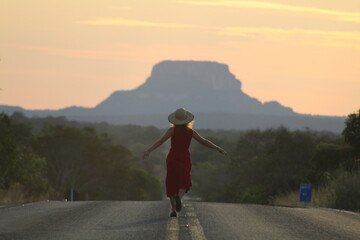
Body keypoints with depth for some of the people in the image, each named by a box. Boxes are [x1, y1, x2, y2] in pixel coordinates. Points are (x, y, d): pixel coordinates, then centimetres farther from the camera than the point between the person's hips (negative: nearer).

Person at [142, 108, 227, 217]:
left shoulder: (173, 130, -9)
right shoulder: (191, 131, -2)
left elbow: (160, 141, -19)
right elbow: (204, 142, 1)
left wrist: (148, 151, -23)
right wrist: (218, 148, 9)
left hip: (173, 159, -1)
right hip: (185, 159, 1)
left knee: (172, 184, 12)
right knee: (184, 184, 8)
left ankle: (173, 209, 3)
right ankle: (179, 197, -28)